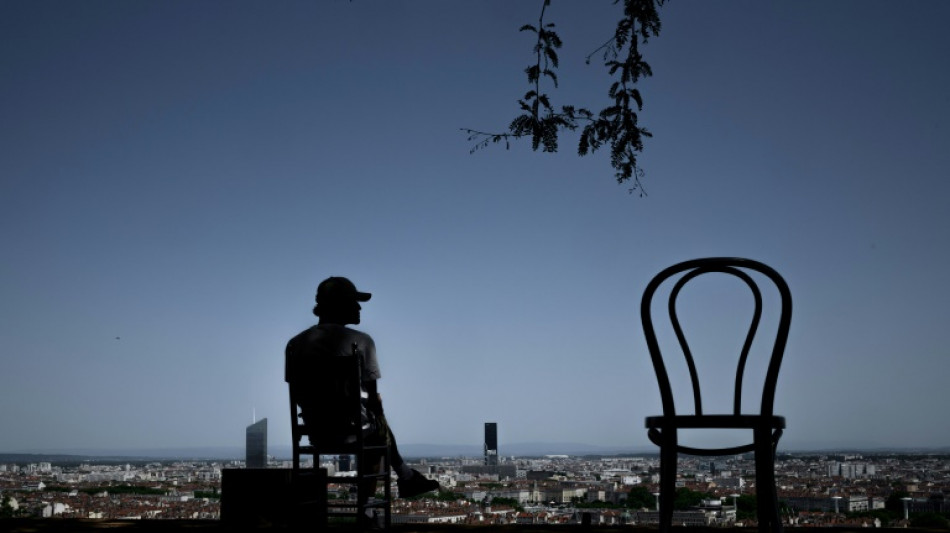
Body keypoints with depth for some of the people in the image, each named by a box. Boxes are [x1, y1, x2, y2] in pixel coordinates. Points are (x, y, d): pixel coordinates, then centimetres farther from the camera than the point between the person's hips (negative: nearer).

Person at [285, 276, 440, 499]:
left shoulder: (296, 344, 0)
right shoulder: (361, 341, -13)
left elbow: (298, 395, 7)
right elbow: (372, 395, -10)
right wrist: (378, 416, 10)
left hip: (314, 429, 5)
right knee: (379, 427, 31)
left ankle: (406, 477, 46)